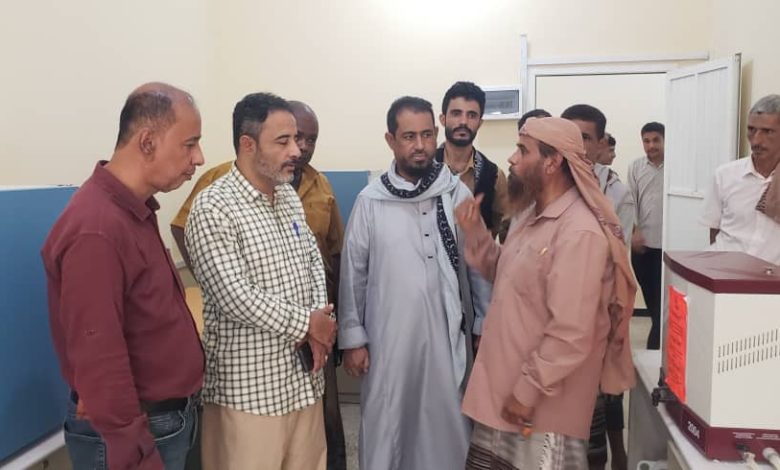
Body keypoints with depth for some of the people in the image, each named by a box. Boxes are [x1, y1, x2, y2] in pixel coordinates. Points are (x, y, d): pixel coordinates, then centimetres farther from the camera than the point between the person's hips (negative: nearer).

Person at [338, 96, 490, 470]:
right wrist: (352, 337, 1)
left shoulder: (458, 193, -2)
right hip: (388, 336, 0)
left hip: (447, 333, 1)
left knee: (447, 424, 12)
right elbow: (353, 272, 1)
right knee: (384, 426, 12)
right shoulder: (370, 200, -3)